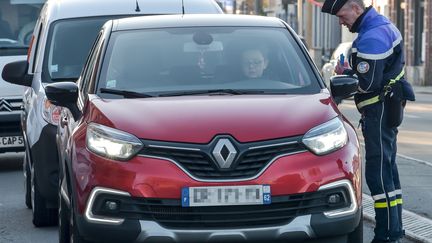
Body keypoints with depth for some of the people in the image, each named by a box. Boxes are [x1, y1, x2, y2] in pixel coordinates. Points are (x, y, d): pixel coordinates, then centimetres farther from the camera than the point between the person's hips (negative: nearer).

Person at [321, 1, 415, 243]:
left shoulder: (372, 37, -21)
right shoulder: (383, 25, 13)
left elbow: (367, 84, -24)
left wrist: (345, 72, -5)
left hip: (379, 111, -11)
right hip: (388, 107, 11)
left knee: (378, 171, -9)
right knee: (387, 167, 16)